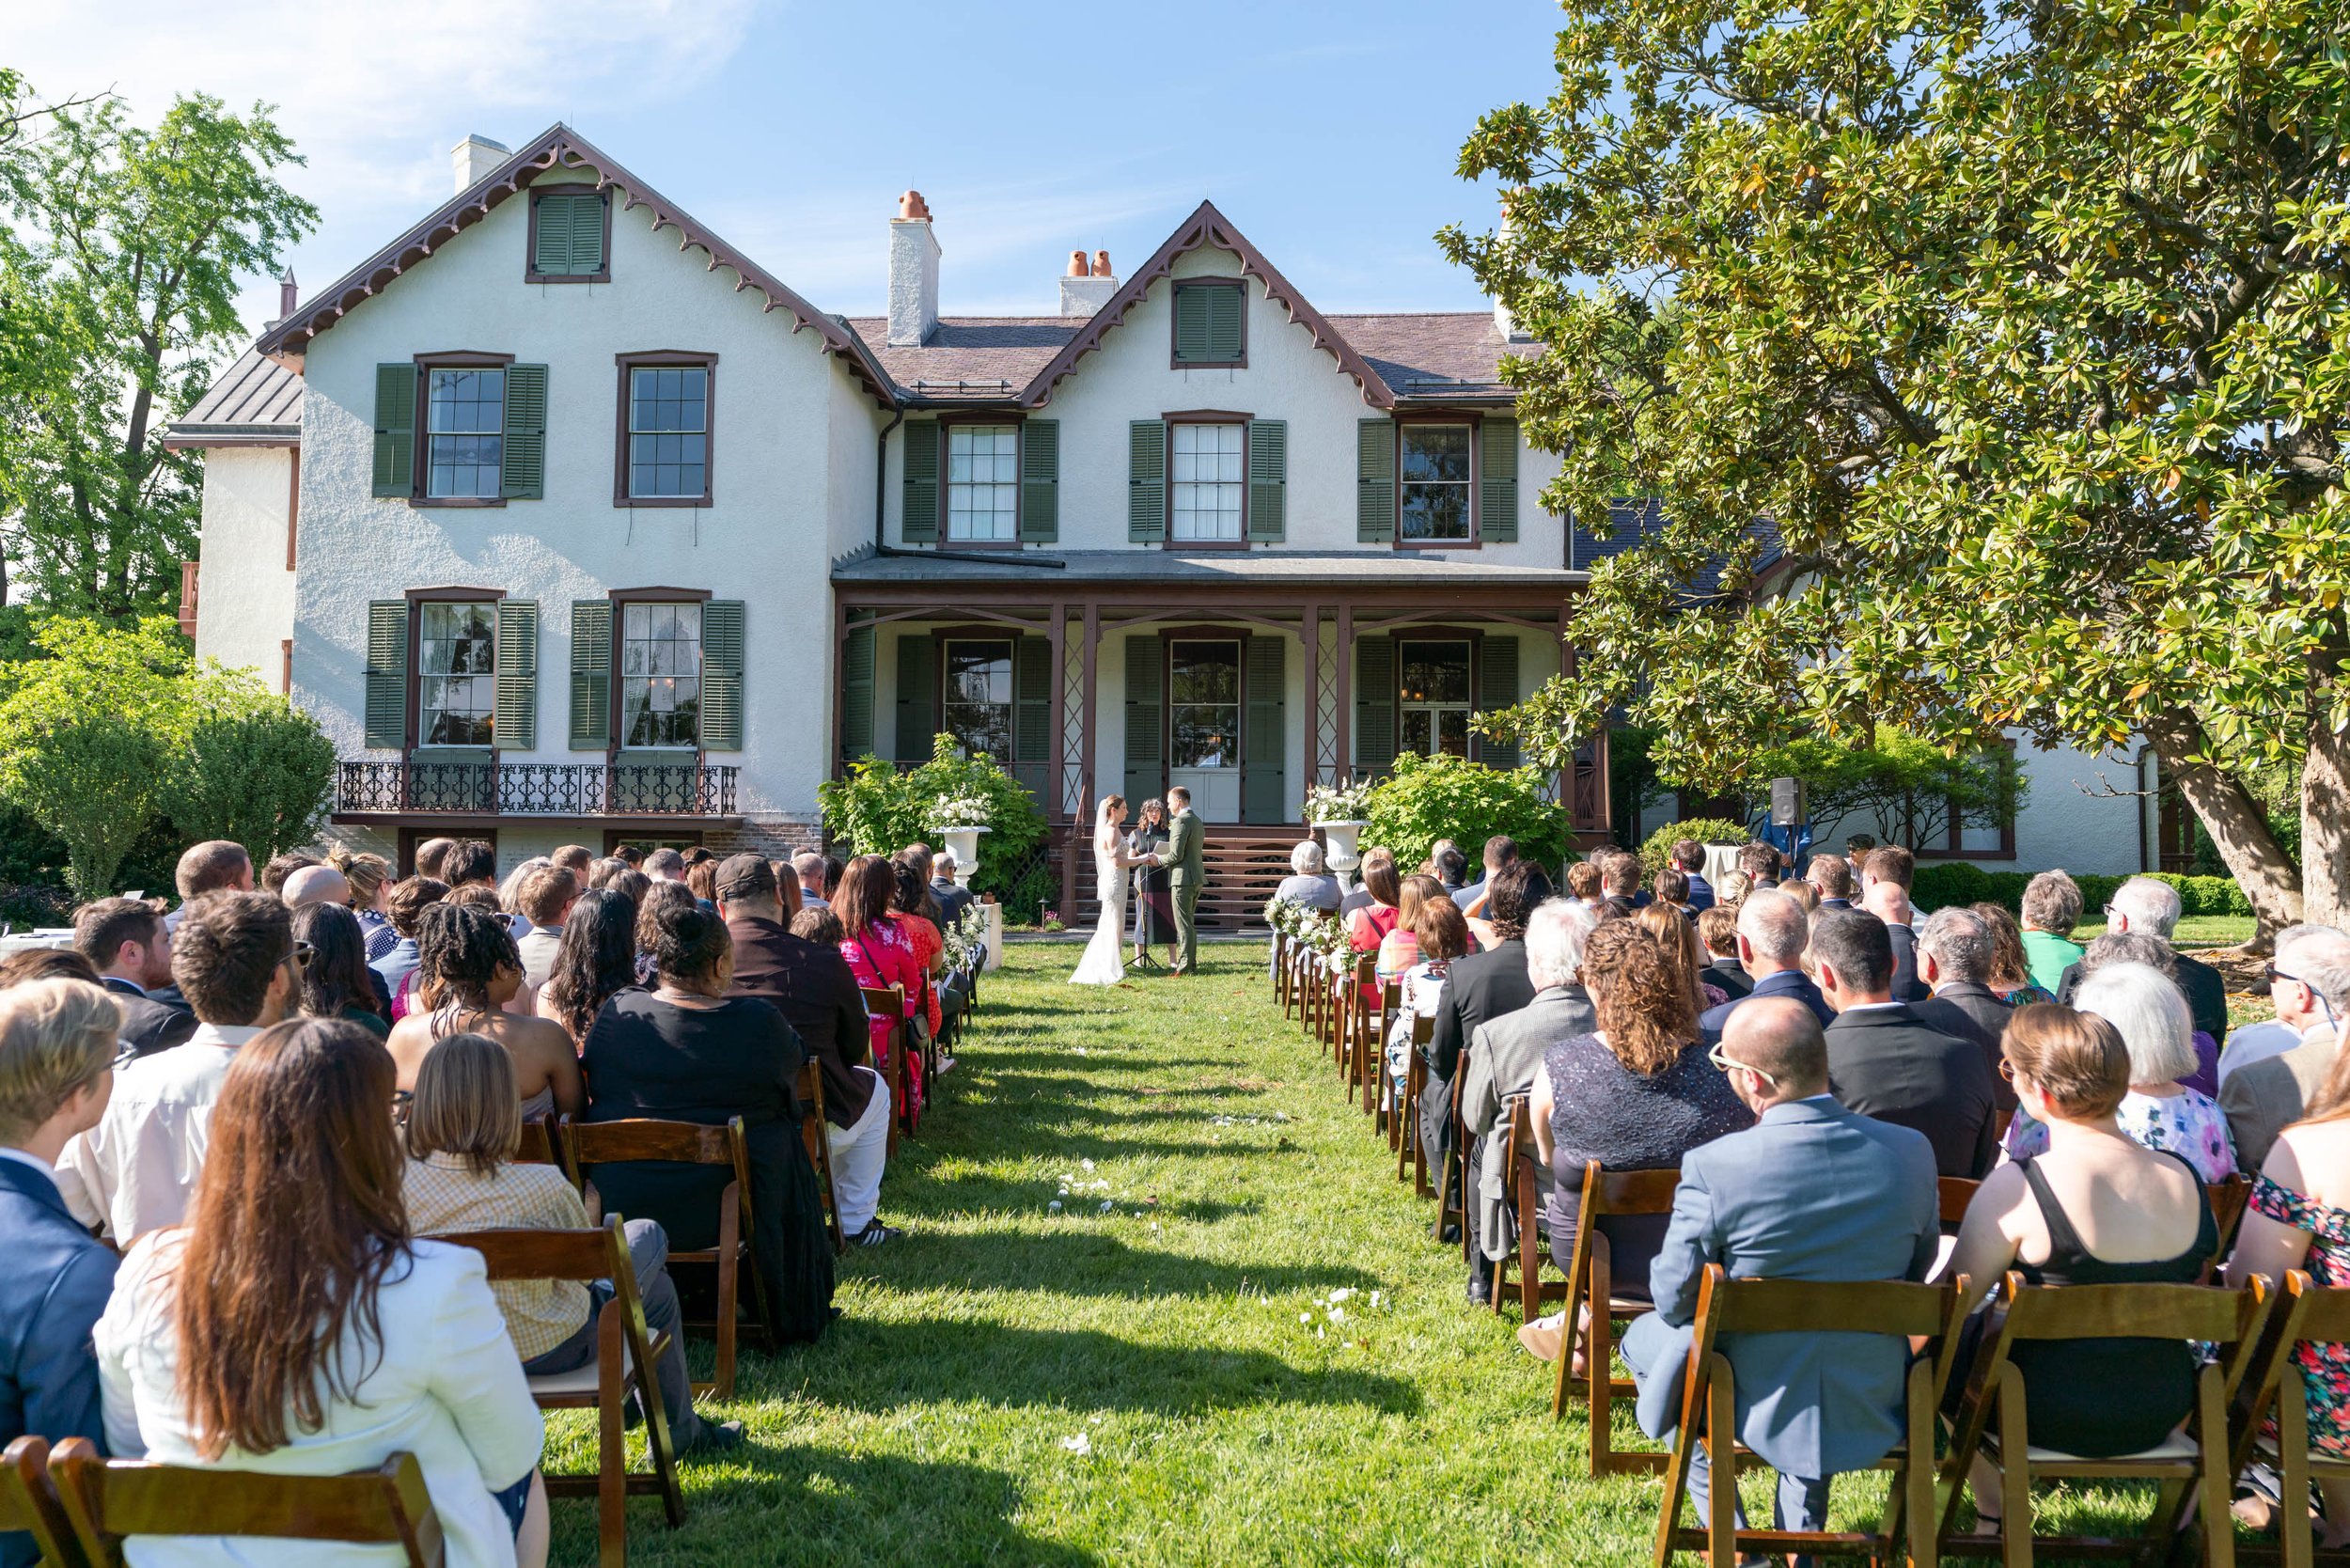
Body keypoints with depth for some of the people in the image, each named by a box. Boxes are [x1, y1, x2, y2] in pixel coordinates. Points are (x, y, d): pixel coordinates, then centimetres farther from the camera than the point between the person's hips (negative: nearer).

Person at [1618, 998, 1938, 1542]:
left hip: (1757, 1408, -3)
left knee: (1644, 1335, 26)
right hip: (1875, 1409, 4)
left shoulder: (1713, 1166, -24)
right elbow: (1917, 1271, 4)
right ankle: (1802, 1531, 35)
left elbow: (1674, 1299, -13)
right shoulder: (1912, 1152, -12)